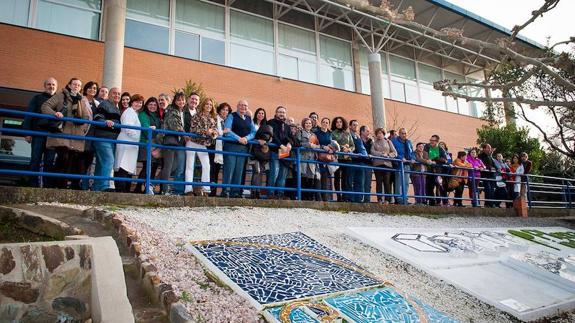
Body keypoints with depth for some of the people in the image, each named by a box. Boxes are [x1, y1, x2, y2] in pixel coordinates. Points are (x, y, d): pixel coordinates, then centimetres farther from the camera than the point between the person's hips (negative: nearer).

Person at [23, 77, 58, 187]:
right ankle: (34, 185, 1)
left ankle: (47, 186, 2)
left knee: (49, 162, 0)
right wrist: (27, 132, -4)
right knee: (35, 160, -2)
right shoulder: (37, 98, 11)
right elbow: (29, 115, 5)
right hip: (38, 133, -1)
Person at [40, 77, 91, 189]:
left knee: (72, 161, -2)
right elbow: (45, 106, -1)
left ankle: (63, 185, 6)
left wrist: (84, 129, 1)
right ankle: (57, 183, -7)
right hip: (61, 133, -4)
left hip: (75, 136, 4)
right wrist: (54, 113, -20)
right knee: (63, 157, -18)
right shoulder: (60, 96, 7)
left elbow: (88, 117, 16)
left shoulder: (81, 101, 20)